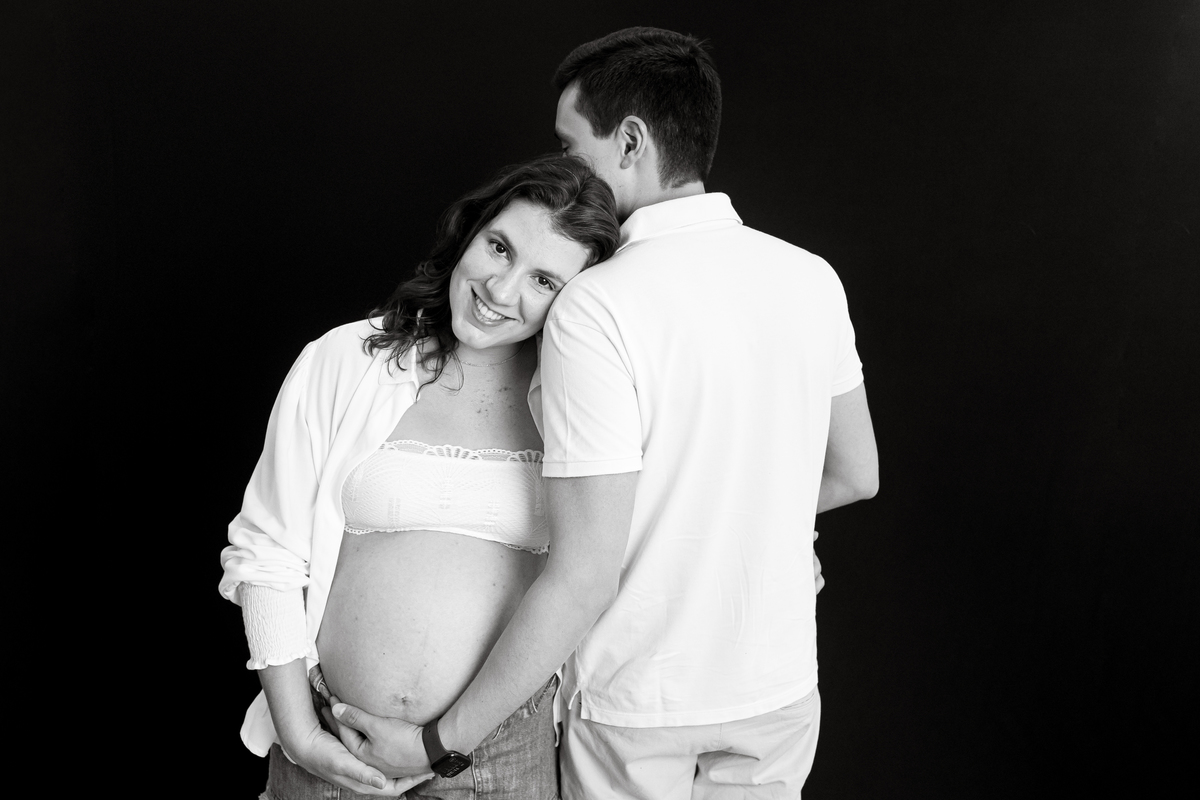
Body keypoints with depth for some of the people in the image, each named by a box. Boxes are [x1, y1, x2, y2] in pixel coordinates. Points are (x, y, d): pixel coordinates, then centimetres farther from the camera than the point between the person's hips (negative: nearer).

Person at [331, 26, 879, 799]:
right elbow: (856, 474, 7)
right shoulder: (813, 279, -5)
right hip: (781, 689, 5)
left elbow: (584, 579, -24)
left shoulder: (594, 310, -23)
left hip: (638, 706, -5)